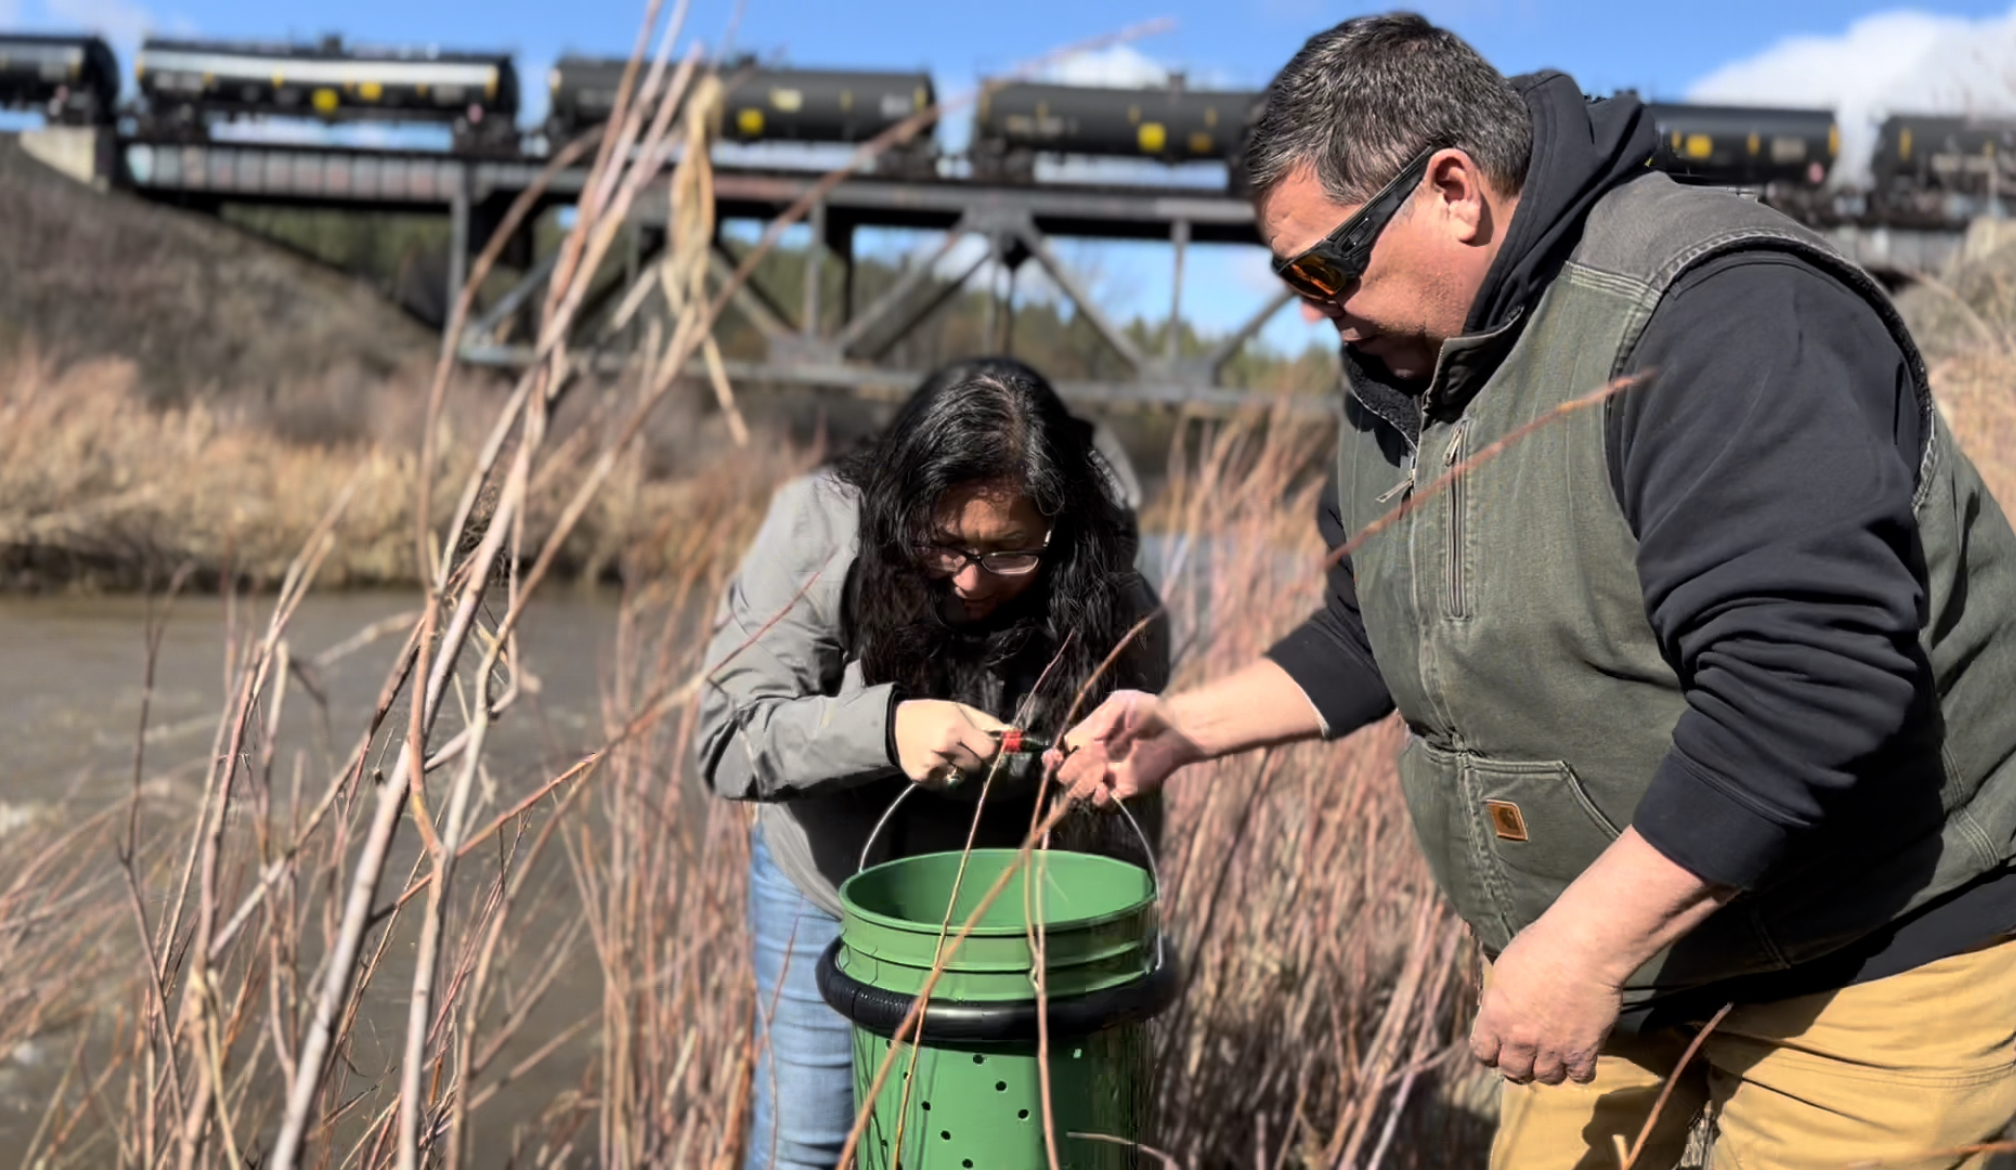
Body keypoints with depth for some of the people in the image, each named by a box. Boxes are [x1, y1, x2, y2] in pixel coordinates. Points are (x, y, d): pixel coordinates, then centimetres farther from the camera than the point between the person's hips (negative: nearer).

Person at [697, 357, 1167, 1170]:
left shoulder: (1104, 606, -22)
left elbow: (1116, 827, -12)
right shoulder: (820, 527, -25)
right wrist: (884, 727, -45)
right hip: (823, 887, 0)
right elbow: (730, 737, -29)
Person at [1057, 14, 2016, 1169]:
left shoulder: (1717, 317, -25)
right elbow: (1375, 635, 14)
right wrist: (1191, 726, 3)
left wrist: (1585, 943, -30)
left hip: (1868, 961, -7)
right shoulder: (1401, 370, 3)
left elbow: (1811, 683, -33)